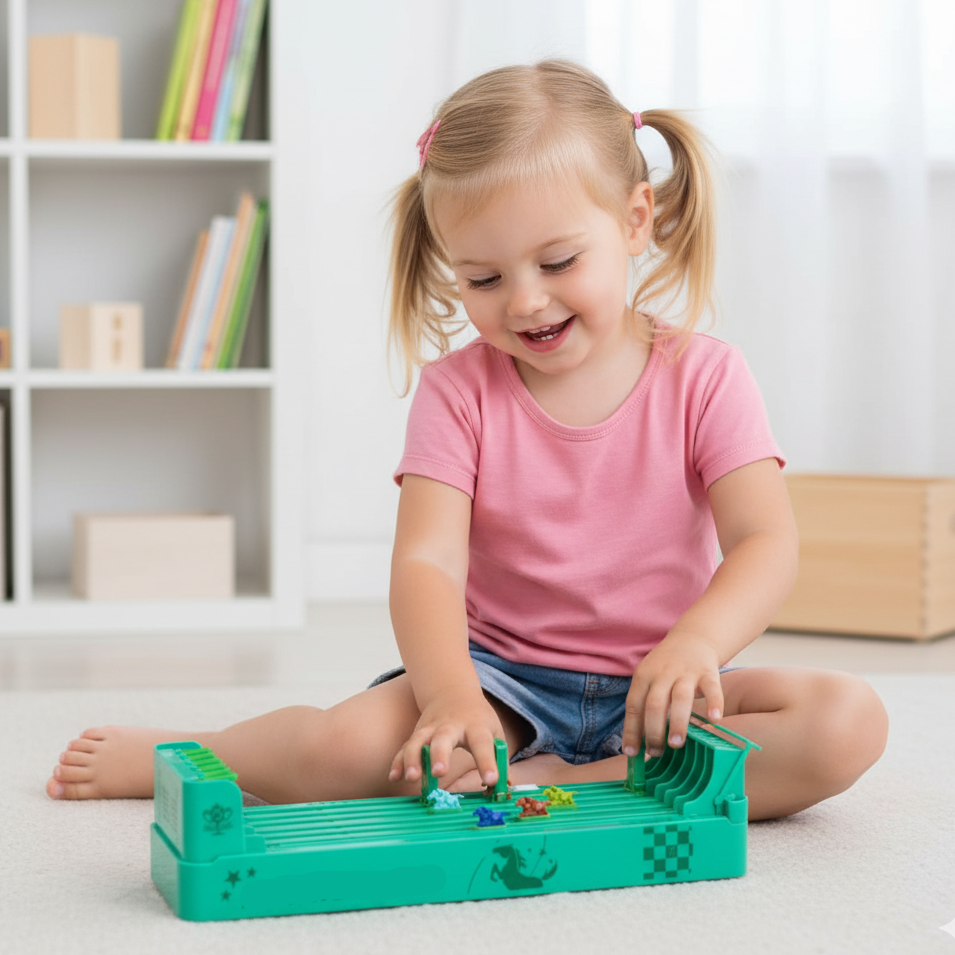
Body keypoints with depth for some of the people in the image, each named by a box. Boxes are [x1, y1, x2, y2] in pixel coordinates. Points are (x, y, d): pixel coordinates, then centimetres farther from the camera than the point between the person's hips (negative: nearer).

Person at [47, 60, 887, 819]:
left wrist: (694, 643, -37)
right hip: (500, 674, -1)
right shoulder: (458, 390, -2)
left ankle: (549, 785, -29)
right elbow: (427, 561, -14)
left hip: (652, 686, 1)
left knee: (848, 722, -27)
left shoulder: (703, 378, -3)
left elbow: (766, 544, -14)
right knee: (341, 748, -28)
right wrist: (451, 696, -35)